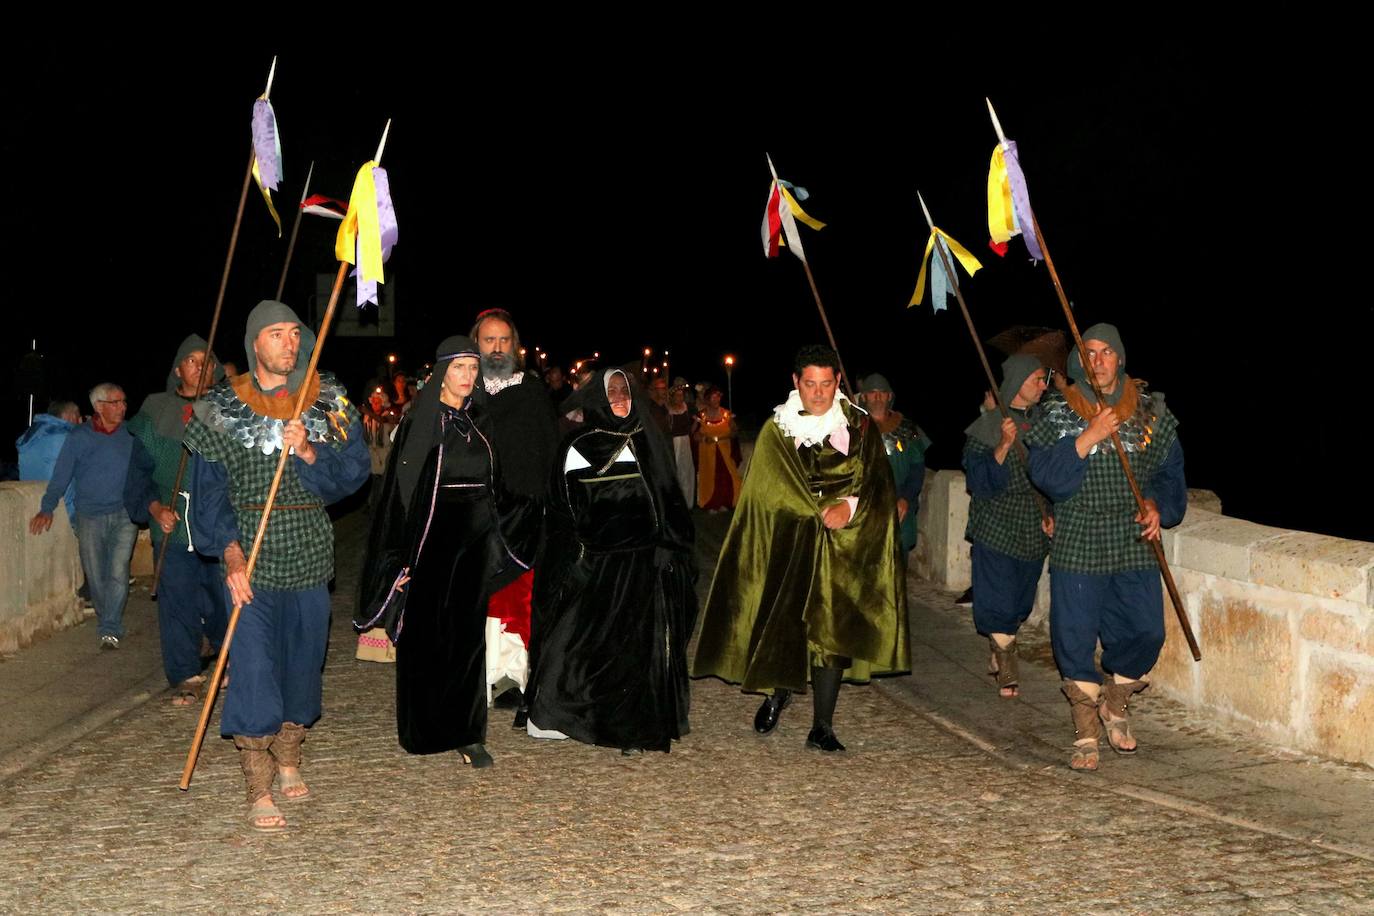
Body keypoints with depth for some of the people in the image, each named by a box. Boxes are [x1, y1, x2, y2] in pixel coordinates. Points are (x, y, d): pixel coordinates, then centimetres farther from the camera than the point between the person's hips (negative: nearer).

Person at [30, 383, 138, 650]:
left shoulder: (130, 435, 3)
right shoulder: (79, 438, -1)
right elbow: (61, 475, -2)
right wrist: (47, 508, -10)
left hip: (124, 515, -1)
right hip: (90, 516, 1)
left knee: (118, 573, -12)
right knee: (95, 575, 7)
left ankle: (111, 630, -8)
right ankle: (107, 619, 26)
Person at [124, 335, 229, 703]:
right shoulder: (155, 412, 8)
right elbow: (140, 470, 10)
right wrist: (155, 507, -5)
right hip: (173, 525, 1)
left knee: (224, 597, 4)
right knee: (177, 601, 0)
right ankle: (186, 676, 10)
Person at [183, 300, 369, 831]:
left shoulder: (329, 401, 4)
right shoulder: (221, 407, -1)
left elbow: (354, 471, -1)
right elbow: (208, 487, -5)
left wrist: (310, 453, -19)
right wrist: (230, 550, -17)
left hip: (309, 553, 3)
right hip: (250, 556, -2)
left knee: (303, 659, 12)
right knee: (253, 666, -8)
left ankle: (288, 761, 33)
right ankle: (259, 791, -2)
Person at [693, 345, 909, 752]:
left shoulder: (860, 427, 6)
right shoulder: (776, 429, 5)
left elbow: (876, 483, 1)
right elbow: (771, 490, -1)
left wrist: (849, 508, -19)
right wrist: (824, 512, -11)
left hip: (842, 549, 0)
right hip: (788, 544, 0)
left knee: (833, 627, -4)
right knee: (782, 621, 0)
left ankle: (822, 727, 3)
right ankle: (779, 690, 31)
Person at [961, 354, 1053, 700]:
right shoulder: (987, 426, -10)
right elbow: (980, 483, -16)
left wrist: (1050, 513, 5)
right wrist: (1004, 446, -27)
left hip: (1033, 530, 5)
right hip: (997, 529, -5)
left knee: (1021, 601, 12)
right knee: (999, 599, -3)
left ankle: (1000, 656, 31)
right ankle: (1006, 668, 13)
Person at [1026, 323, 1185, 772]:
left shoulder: (1151, 411, 5)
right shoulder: (1057, 412, -1)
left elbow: (1171, 471, 11)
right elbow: (1045, 477, -11)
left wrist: (1158, 505, -7)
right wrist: (1087, 439, -20)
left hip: (1135, 546, 2)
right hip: (1077, 547, -2)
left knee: (1146, 632, -1)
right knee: (1075, 638, 1)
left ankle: (1114, 705, 28)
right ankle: (1086, 733, 17)